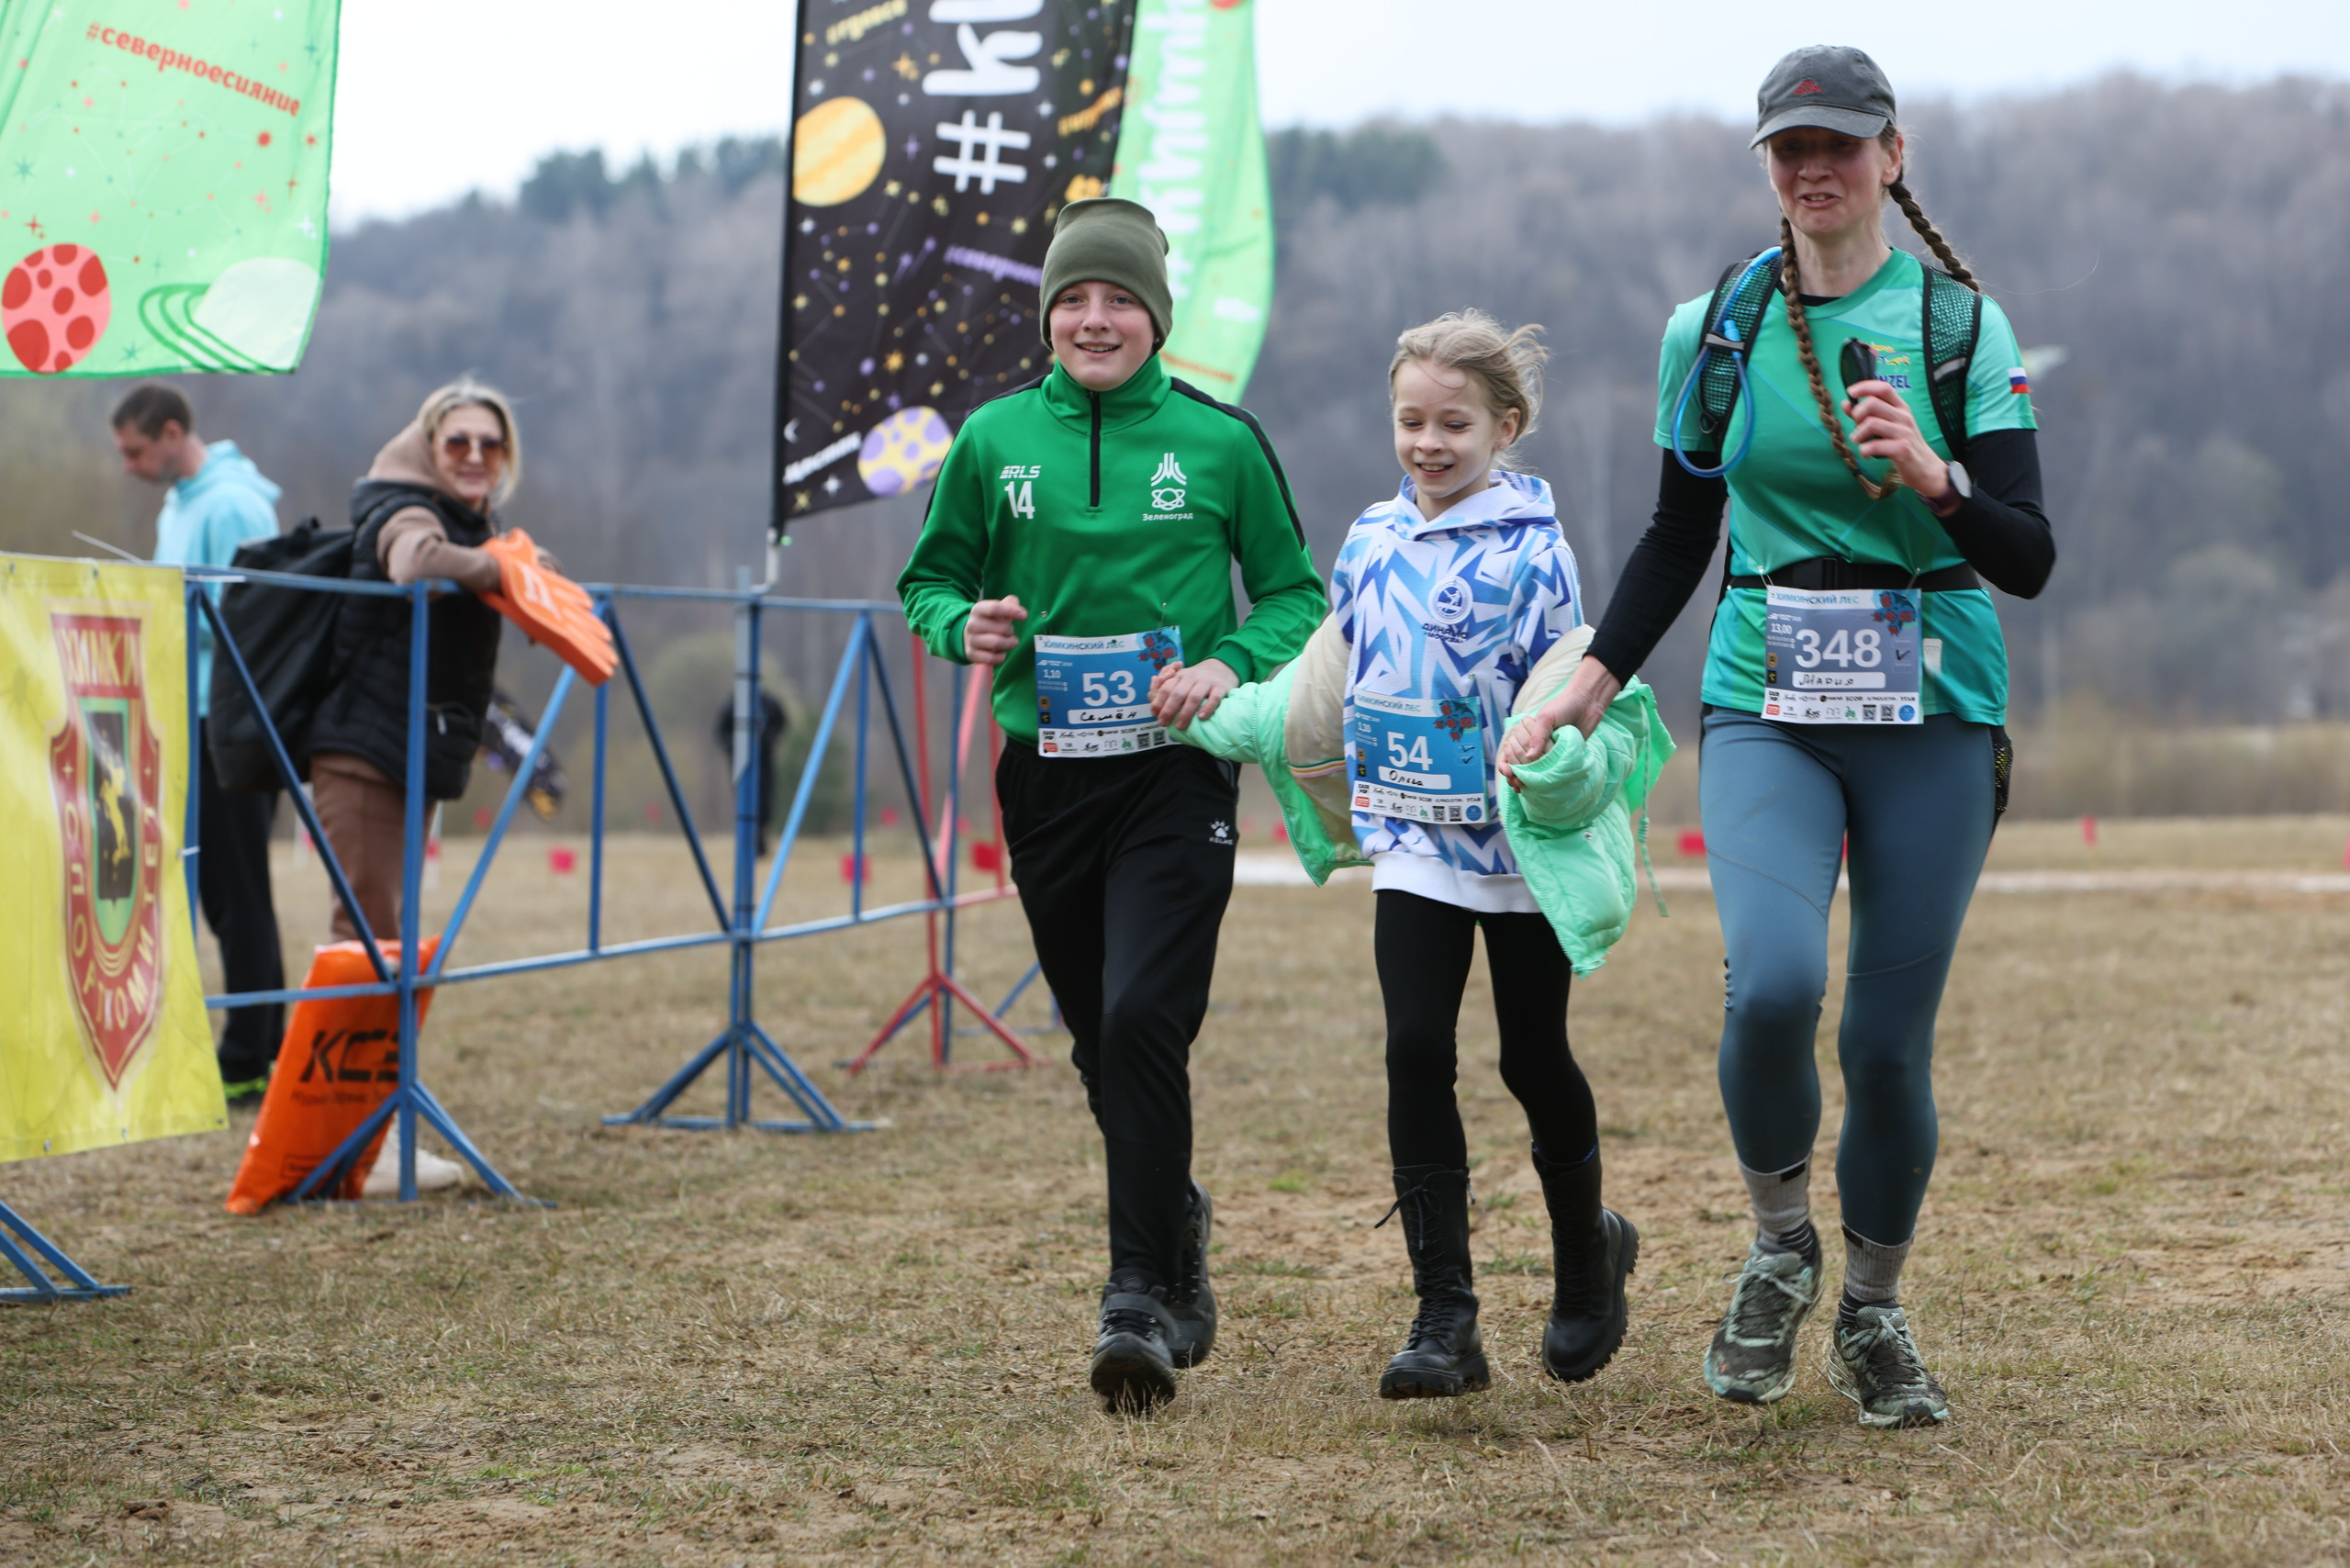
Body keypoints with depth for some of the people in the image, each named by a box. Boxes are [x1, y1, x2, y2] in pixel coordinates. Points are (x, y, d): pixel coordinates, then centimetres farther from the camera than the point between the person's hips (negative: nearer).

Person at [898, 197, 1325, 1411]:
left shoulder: (1219, 441, -1)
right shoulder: (995, 439, 4)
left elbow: (1295, 593, 7)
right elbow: (930, 580, 14)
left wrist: (1231, 663, -12)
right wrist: (966, 625, -8)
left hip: (1176, 774, -3)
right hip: (1047, 777, 3)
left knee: (1142, 1016, -18)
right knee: (1099, 1038, 12)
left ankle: (1140, 1291, -11)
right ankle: (1174, 1219, 40)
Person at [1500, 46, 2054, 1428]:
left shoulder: (1963, 325, 1)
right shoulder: (1716, 330, 6)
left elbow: (2030, 560, -4)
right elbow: (1681, 536, 17)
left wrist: (1930, 473, -21)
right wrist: (1592, 682, 9)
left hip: (1932, 715, 0)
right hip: (1768, 709, 0)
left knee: (1889, 1040, 0)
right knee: (1773, 986, -23)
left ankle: (1877, 1314, 23)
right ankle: (1779, 1245, 3)